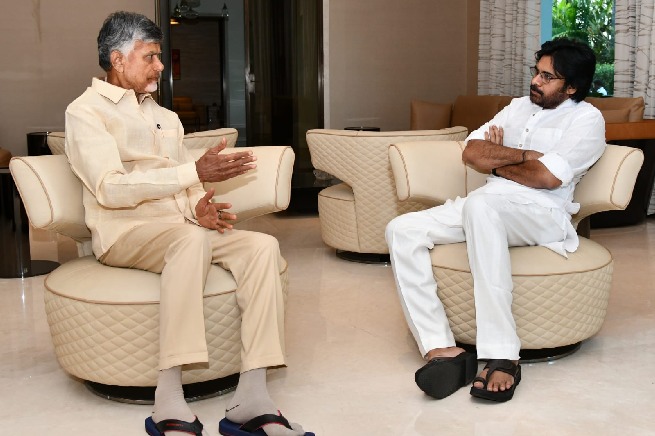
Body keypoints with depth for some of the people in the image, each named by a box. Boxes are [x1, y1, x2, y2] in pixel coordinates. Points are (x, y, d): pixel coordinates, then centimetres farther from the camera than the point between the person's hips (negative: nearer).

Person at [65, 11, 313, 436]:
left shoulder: (166, 117, 25)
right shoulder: (86, 111, 2)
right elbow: (110, 189, -13)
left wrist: (200, 208, -4)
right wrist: (195, 172, -18)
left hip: (181, 229, 7)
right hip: (126, 232, -6)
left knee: (263, 245, -21)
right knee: (192, 238, -39)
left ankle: (251, 400, -30)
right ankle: (169, 402, -39)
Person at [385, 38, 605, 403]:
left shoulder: (586, 119, 3)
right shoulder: (521, 106, 23)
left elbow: (548, 177, -13)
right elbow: (472, 153, 10)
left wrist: (497, 161, 2)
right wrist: (525, 155, -3)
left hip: (543, 215, -7)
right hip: (488, 208, 7)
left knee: (481, 203, -41)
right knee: (402, 230, -15)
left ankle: (503, 357, -40)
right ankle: (442, 349, -28)